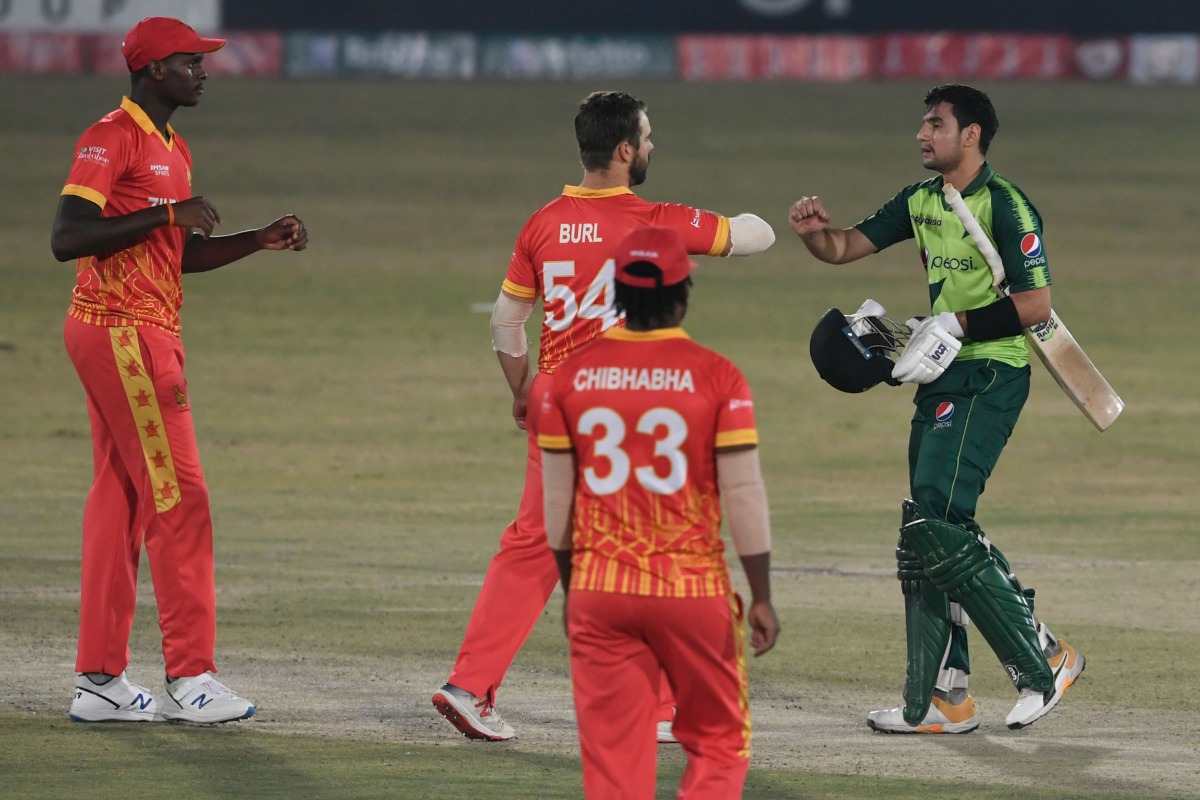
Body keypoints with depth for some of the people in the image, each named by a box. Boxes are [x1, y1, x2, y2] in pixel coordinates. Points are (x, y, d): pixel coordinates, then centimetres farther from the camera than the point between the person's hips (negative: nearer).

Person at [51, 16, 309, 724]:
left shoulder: (174, 149, 18)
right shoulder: (111, 140, -12)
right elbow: (68, 237, -21)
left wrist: (260, 241, 14)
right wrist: (164, 214, -22)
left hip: (151, 337, 10)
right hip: (118, 331, -10)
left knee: (122, 499, 9)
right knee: (178, 495, -11)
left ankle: (100, 680, 11)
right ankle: (190, 678, -10)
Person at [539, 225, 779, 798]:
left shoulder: (572, 376, 2)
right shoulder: (717, 378, -7)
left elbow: (556, 501, 7)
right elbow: (744, 496, -7)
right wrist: (761, 597, 1)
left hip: (598, 595, 2)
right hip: (694, 591, -2)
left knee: (613, 752, 5)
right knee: (718, 741, 12)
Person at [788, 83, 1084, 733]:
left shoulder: (1005, 206, -12)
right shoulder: (921, 202, 13)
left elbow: (1036, 303, -17)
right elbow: (846, 247, 14)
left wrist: (958, 326, -19)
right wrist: (813, 230, -7)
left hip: (990, 379, -9)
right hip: (943, 380, 9)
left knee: (936, 523, -18)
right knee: (925, 536, 7)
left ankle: (1043, 661, -11)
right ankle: (942, 700, 12)